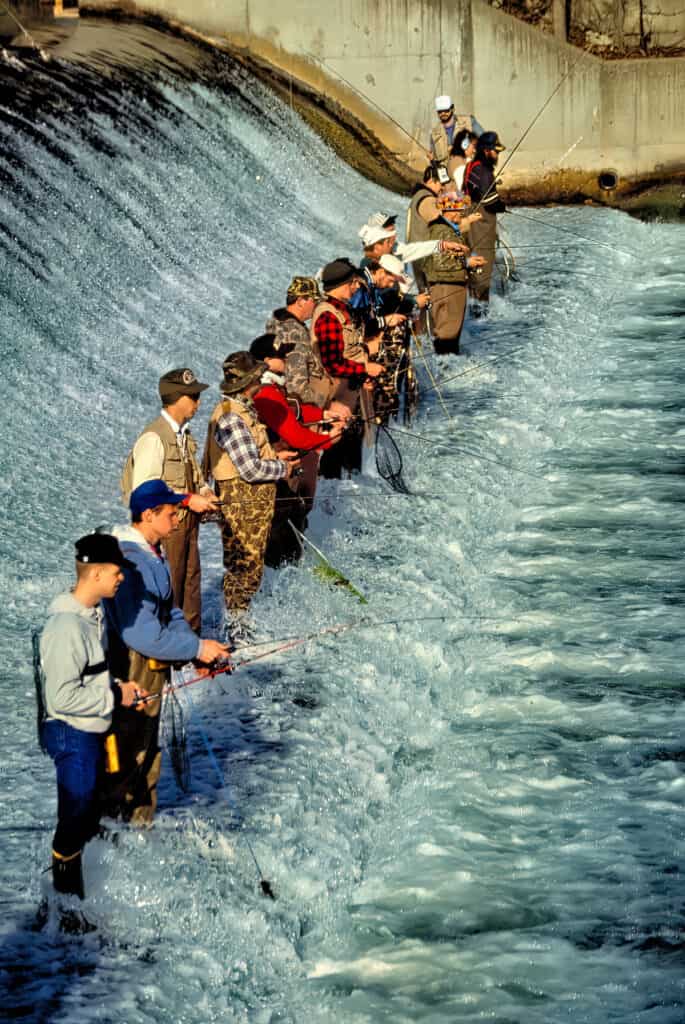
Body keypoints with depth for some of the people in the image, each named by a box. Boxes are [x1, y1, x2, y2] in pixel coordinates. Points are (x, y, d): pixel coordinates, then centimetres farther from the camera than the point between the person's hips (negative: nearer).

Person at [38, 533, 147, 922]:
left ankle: (75, 888, 34)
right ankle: (65, 908, 9)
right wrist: (115, 696, -20)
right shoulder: (67, 626, -26)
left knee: (88, 816, 19)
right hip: (72, 734, -10)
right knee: (76, 820, -3)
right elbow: (62, 697, -28)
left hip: (93, 732, 10)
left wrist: (119, 687, 4)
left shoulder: (94, 614, 6)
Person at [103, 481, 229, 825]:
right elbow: (139, 632, -28)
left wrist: (197, 648, -3)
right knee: (125, 754, 0)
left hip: (153, 667, 10)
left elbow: (170, 614, 13)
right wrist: (196, 648, -20)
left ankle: (141, 820, 30)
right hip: (129, 671, -10)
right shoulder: (129, 561, -25)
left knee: (146, 753, 19)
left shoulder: (154, 554, 8)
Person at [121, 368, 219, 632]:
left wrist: (203, 492, 3)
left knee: (191, 581, 15)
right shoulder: (153, 438, -19)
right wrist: (188, 500, -21)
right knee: (169, 588, -2)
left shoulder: (183, 434, 9)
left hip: (187, 521, 9)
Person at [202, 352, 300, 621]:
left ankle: (239, 624, 23)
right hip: (242, 504, -10)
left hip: (254, 503, 10)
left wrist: (274, 456, 11)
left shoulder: (244, 410, 12)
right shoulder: (231, 419, -22)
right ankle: (238, 627, 3)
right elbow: (251, 470, -23)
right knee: (245, 567, -4)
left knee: (250, 566, 16)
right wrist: (283, 469, -9)